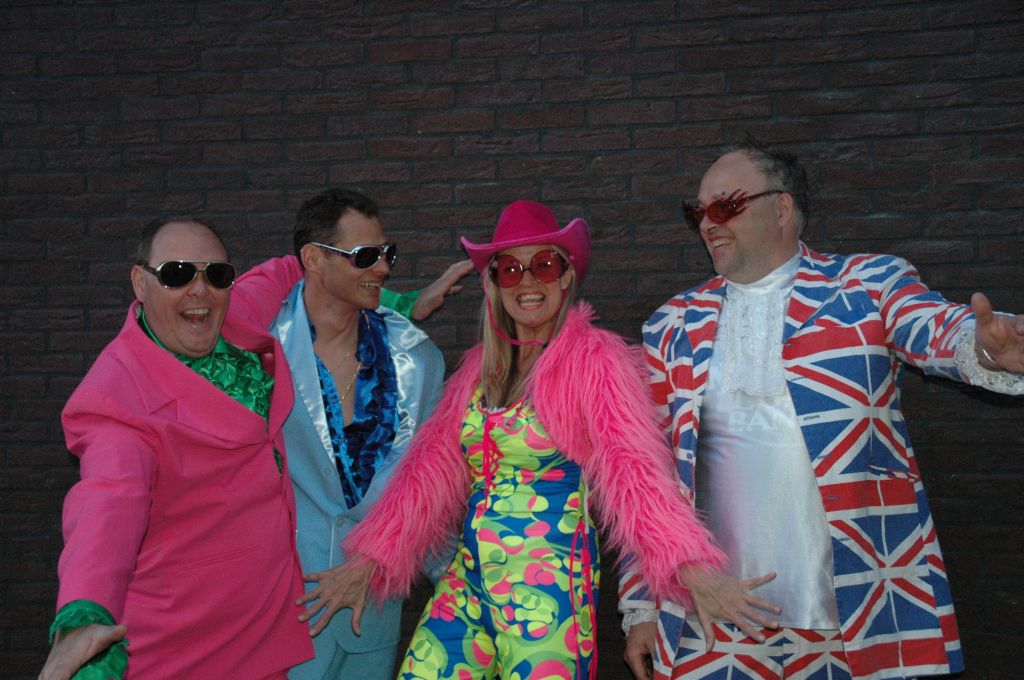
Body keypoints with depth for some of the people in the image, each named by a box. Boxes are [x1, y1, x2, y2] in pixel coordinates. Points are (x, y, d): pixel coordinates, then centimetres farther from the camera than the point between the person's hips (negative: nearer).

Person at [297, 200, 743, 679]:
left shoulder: (593, 357, -8)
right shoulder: (480, 365, 9)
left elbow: (632, 463, -19)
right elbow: (433, 463, 8)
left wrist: (691, 571, -31)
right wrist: (366, 562, 4)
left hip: (550, 587, -5)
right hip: (469, 575, 5)